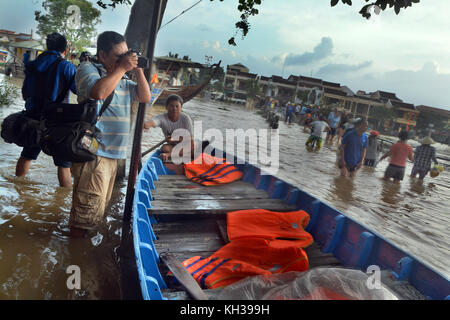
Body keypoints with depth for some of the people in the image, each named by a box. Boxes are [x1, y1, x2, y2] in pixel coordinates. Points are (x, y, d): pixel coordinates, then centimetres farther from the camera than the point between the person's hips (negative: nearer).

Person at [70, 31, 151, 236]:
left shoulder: (122, 79, 19)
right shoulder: (87, 69, -4)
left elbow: (145, 97, 17)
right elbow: (98, 92, -24)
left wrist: (137, 70, 6)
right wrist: (122, 68, -15)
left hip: (113, 152, 9)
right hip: (93, 151, -9)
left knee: (100, 203, 18)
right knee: (90, 205, -9)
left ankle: (83, 236, 32)